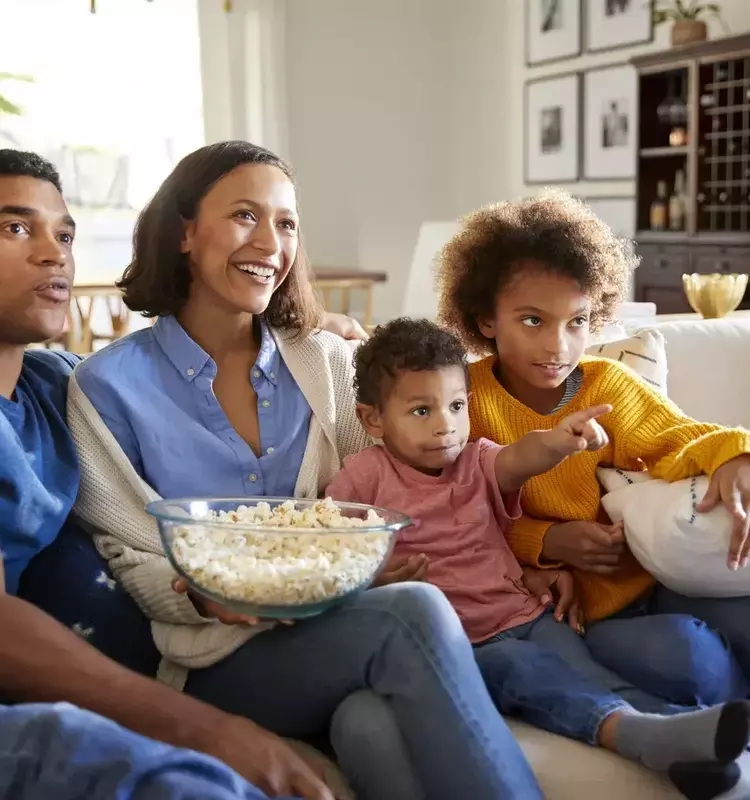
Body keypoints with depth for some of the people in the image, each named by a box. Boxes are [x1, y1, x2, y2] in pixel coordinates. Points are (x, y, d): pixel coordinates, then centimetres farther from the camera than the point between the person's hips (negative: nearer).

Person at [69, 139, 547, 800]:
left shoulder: (327, 362, 10)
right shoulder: (109, 386, -1)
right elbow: (126, 562, -1)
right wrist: (203, 595, -20)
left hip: (340, 631, 3)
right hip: (215, 659, -3)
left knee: (375, 730, -34)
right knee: (413, 613, -30)